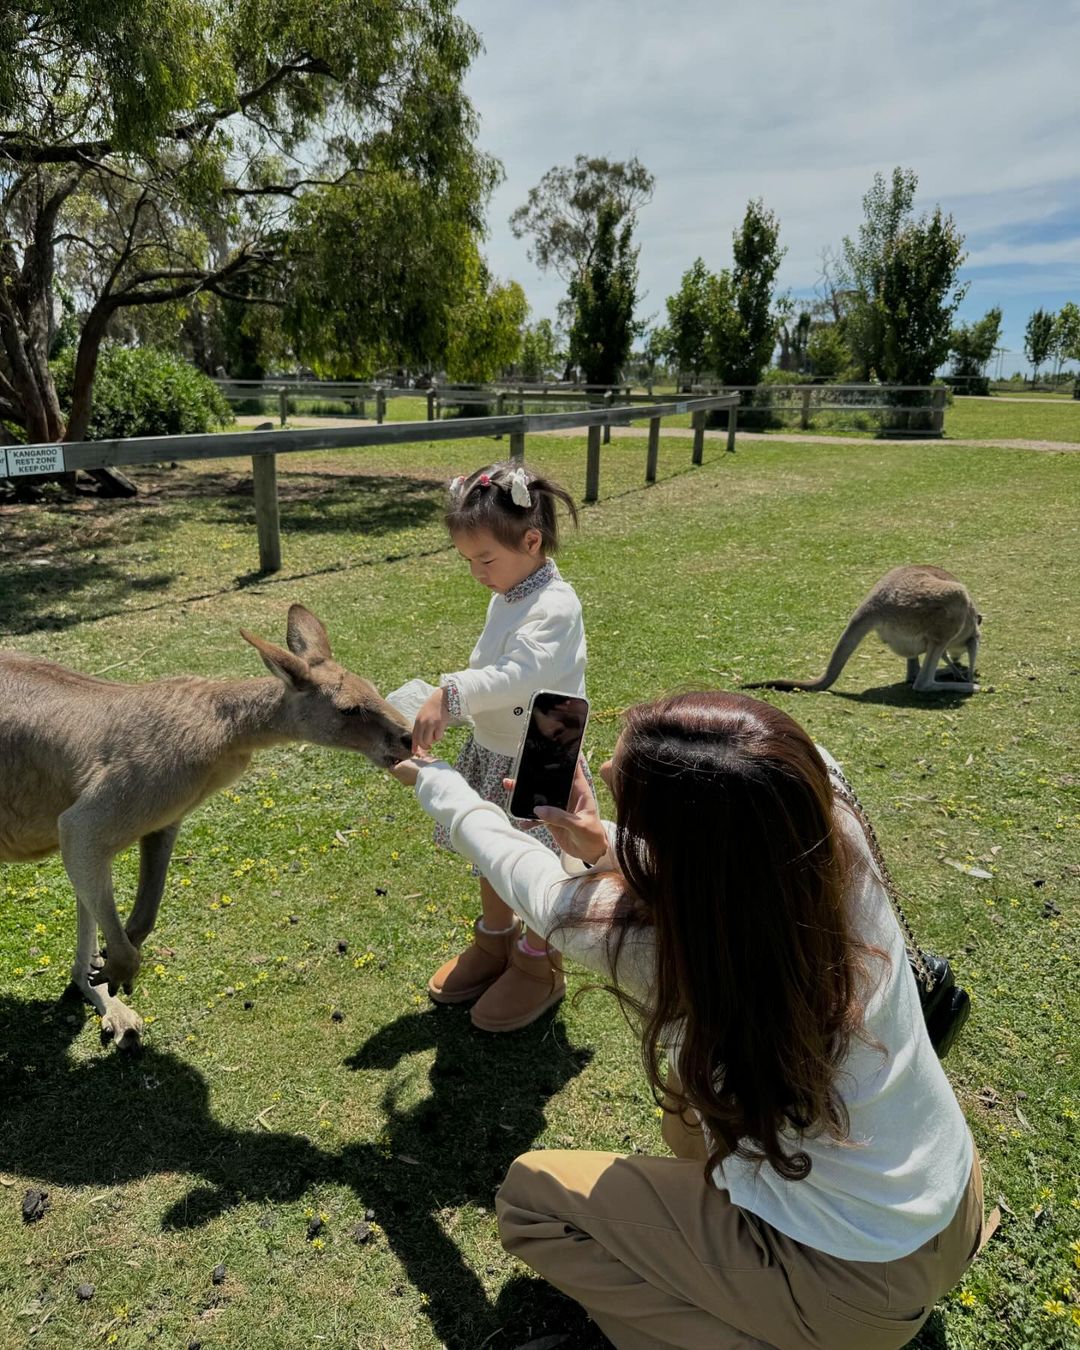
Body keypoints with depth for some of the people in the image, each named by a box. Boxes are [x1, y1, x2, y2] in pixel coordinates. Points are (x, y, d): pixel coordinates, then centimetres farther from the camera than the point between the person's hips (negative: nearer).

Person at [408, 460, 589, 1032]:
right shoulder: (507, 596, 5)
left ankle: (539, 968, 30)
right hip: (492, 754, 9)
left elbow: (519, 674, -40)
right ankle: (493, 944, 44)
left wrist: (451, 693, -49)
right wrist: (451, 705, 12)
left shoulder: (554, 606, -24)